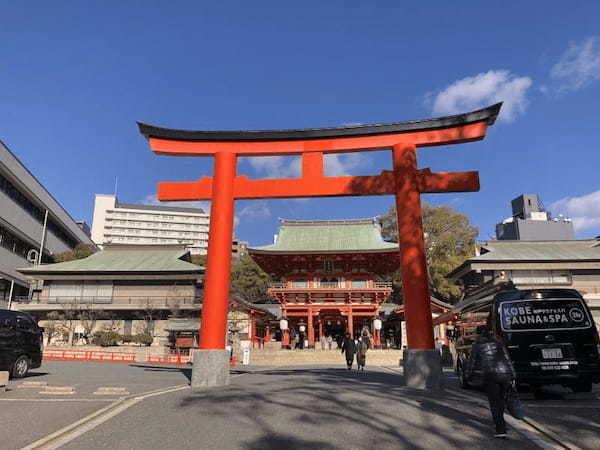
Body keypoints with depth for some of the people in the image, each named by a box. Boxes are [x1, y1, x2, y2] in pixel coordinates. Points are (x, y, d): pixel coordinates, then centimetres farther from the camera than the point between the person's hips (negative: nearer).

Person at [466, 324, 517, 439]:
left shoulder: (477, 345, 8)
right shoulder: (498, 343, 17)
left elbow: (472, 362, 12)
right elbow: (508, 360, 11)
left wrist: (468, 375, 28)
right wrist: (512, 377, 13)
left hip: (490, 376, -4)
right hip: (505, 374, 5)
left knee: (494, 403, 4)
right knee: (500, 399, 24)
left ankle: (501, 430, -4)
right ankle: (499, 421, 41)